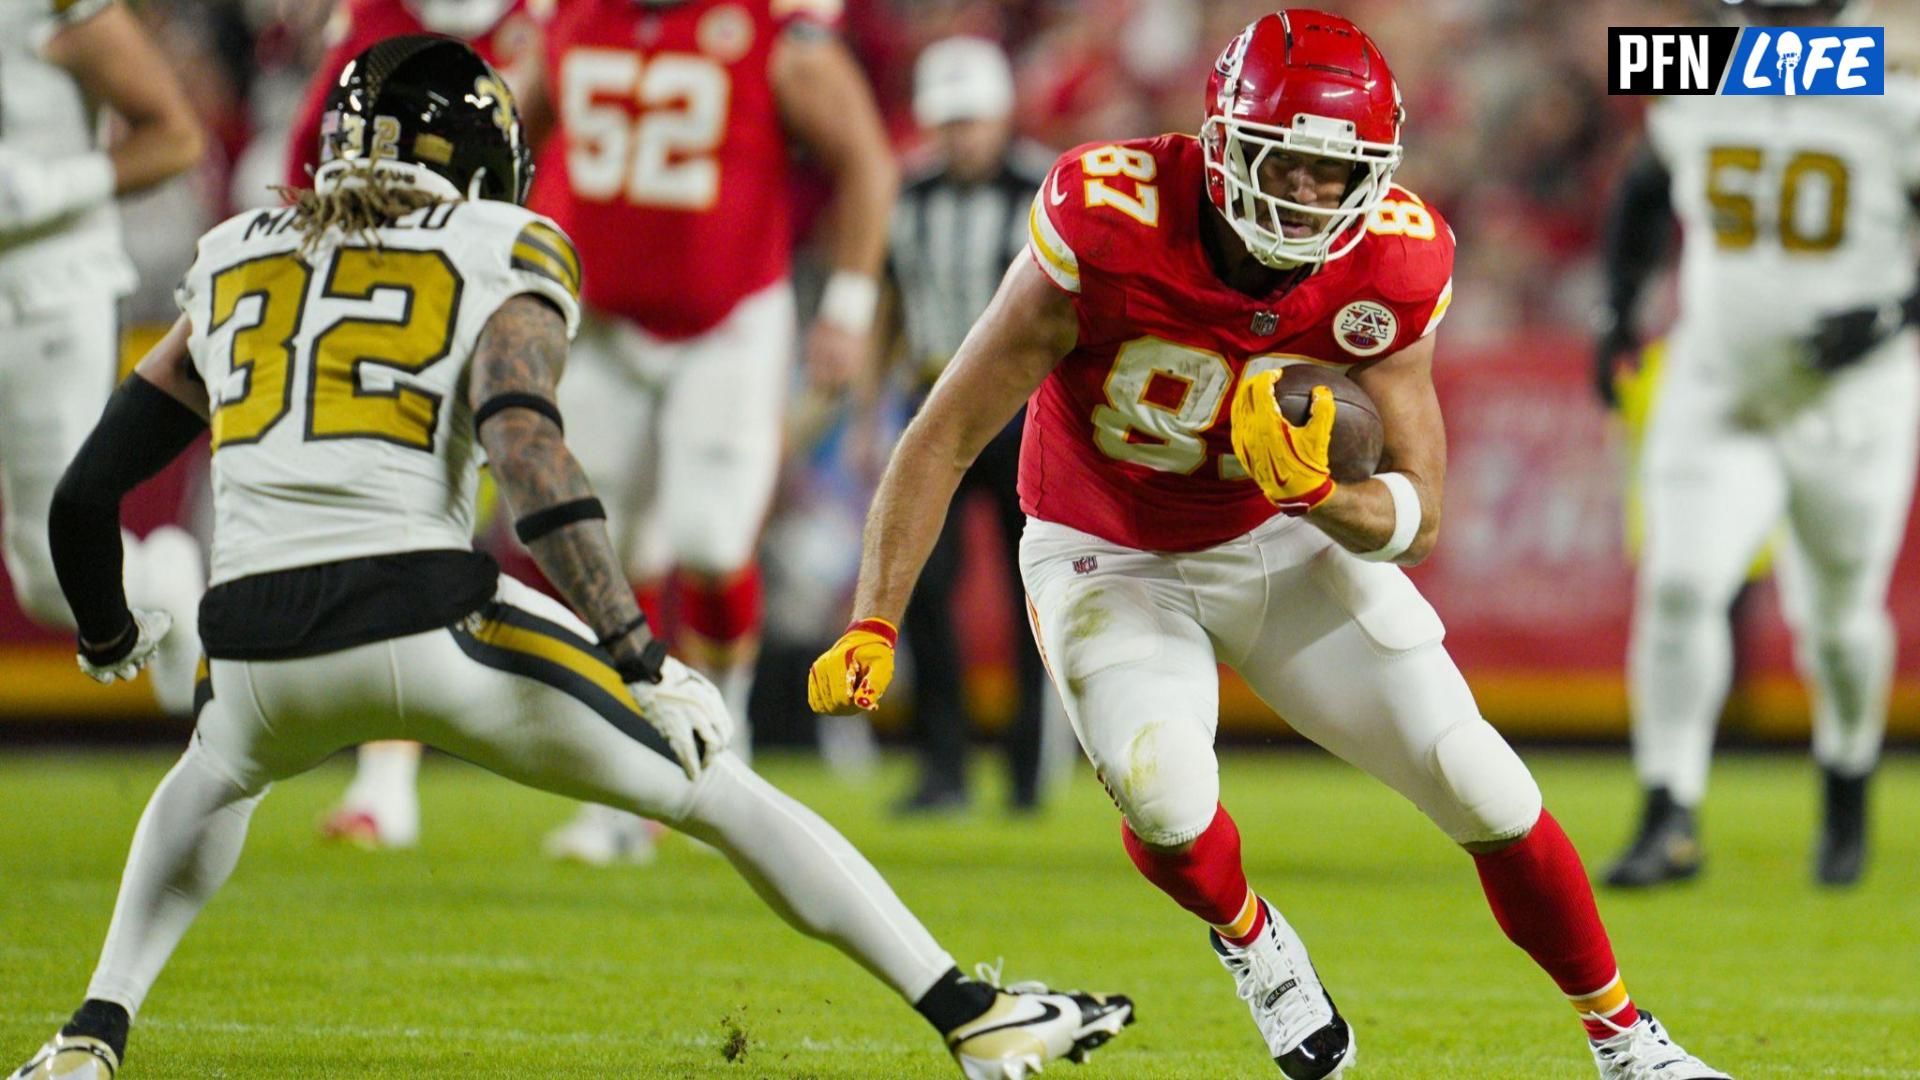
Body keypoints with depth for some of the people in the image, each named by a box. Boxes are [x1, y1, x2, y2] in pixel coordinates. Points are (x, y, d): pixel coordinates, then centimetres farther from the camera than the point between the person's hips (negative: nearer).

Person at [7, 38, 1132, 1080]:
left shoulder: (233, 266, 21)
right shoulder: (500, 261, 8)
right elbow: (525, 444, -11)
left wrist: (108, 631, 41)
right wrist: (639, 659, -13)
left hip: (259, 649, 4)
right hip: (427, 621, -4)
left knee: (222, 770, 40)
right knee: (722, 794, 11)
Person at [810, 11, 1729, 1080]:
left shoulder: (1390, 264, -20)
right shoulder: (1109, 228, -30)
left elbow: (1419, 518, -12)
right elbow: (945, 439, -21)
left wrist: (1316, 491, -34)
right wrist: (872, 630, -25)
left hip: (1285, 540, 3)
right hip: (1111, 558, -2)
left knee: (1484, 789, -6)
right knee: (1165, 795, -29)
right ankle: (1250, 936, 7)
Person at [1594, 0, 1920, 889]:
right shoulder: (1699, 101, 0)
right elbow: (1647, 190, 21)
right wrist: (1619, 308, 11)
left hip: (1846, 418, -2)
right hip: (1716, 409, 2)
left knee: (1838, 622, 11)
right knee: (1678, 590, -16)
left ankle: (1847, 793, 40)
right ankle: (1669, 823, -13)